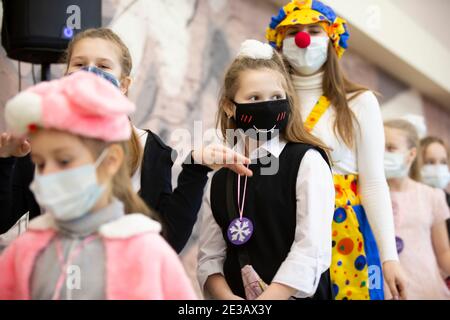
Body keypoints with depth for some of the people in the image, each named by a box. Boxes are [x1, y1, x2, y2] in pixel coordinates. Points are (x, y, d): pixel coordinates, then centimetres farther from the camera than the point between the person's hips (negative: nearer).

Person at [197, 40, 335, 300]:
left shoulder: (307, 161, -9)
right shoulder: (220, 179, 4)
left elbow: (312, 250, -16)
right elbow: (209, 256, 1)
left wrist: (268, 297, -19)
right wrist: (227, 297, -15)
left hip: (295, 295, -4)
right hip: (236, 298, 4)